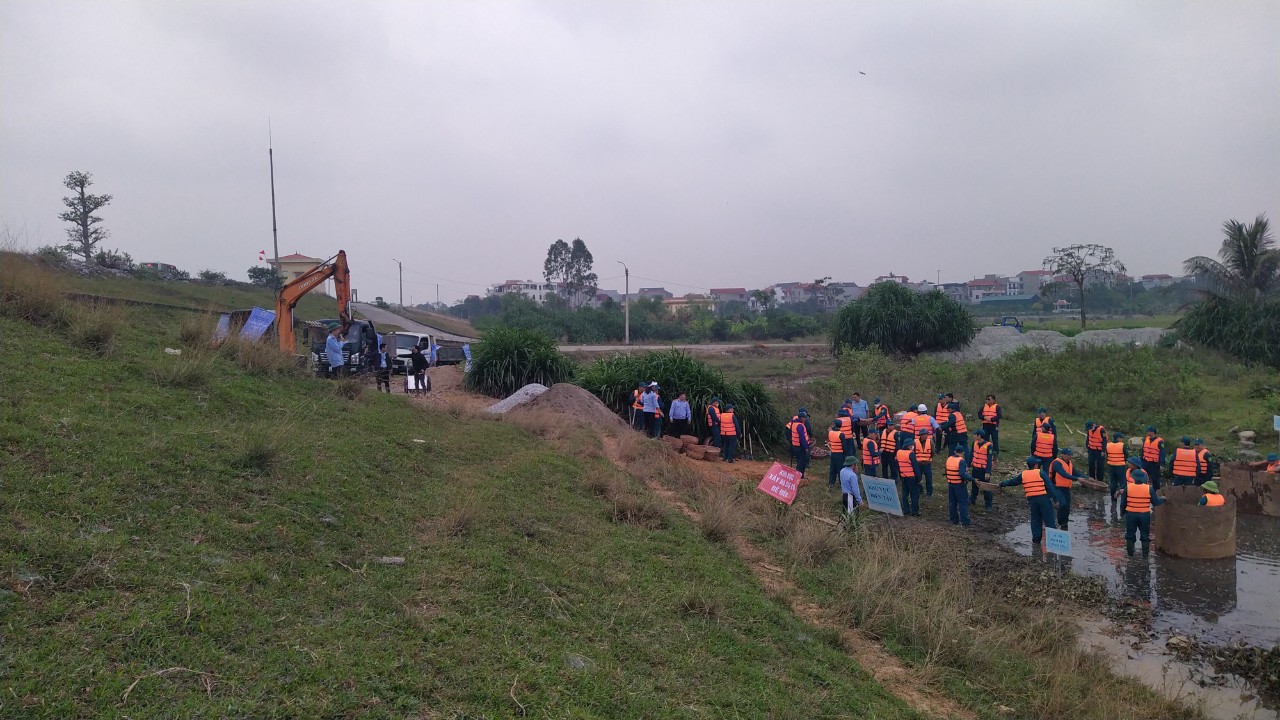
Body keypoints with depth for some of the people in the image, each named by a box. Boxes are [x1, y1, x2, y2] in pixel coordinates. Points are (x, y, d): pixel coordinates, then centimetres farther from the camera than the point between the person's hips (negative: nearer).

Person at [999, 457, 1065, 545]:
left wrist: (1002, 484, 35)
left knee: (1035, 519, 13)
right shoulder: (1041, 473, -4)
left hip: (1032, 499, 4)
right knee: (1048, 518, 1)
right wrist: (1055, 497, -7)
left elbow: (1012, 481, 19)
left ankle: (1036, 539, 14)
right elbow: (1050, 486, -8)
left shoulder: (1023, 475, 7)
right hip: (1043, 498, -3)